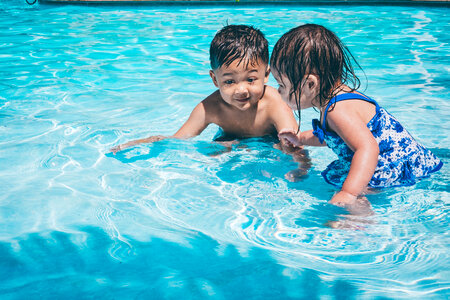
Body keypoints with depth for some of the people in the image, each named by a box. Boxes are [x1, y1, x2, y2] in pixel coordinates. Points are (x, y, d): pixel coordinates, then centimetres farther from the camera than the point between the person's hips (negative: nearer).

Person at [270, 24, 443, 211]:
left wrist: (348, 193, -48)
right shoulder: (339, 96, 8)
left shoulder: (338, 110, -27)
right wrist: (302, 138, 23)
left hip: (398, 167, -11)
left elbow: (367, 148, -41)